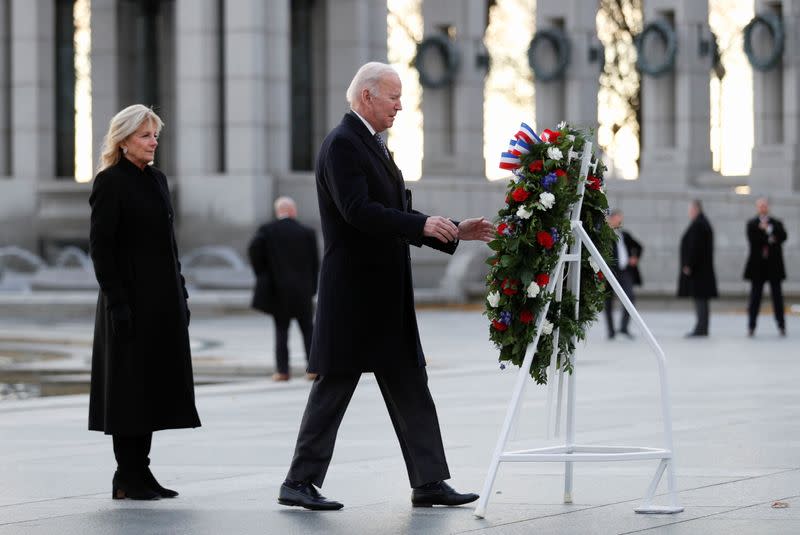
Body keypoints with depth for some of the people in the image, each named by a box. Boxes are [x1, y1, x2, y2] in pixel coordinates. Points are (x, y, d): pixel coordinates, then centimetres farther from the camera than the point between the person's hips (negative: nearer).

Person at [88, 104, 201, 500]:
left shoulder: (157, 180, 14)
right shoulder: (110, 182, -9)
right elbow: (101, 246, -13)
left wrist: (181, 294, 14)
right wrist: (116, 301, -18)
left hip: (163, 301, 8)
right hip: (130, 300, -8)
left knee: (155, 383, 8)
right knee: (129, 386, -3)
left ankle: (140, 472, 15)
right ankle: (127, 478, 3)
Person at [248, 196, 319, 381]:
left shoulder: (267, 230, -2)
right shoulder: (307, 232, 1)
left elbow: (253, 249, -16)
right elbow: (315, 262, 0)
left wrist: (261, 273, -3)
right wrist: (312, 287, 8)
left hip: (278, 289, -1)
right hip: (303, 289, 1)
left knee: (281, 330, 6)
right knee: (307, 328, 10)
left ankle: (282, 370, 0)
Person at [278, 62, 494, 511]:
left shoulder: (375, 146, 18)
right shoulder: (342, 144, -12)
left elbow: (396, 217, 20)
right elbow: (358, 210, -24)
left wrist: (455, 233, 11)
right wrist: (421, 224, -27)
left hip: (387, 297, 10)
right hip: (353, 293, -10)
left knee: (411, 390, 8)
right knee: (334, 388, -4)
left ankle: (429, 482, 10)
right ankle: (300, 482, 3)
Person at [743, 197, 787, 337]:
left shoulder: (776, 224, 8)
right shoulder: (752, 224, 5)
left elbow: (783, 236, -9)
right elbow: (752, 240, -10)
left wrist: (768, 229, -19)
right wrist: (769, 239, -14)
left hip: (774, 265, 1)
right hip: (757, 265, -1)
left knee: (777, 295, 2)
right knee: (755, 295, 1)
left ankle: (781, 326, 6)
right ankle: (751, 326, 5)